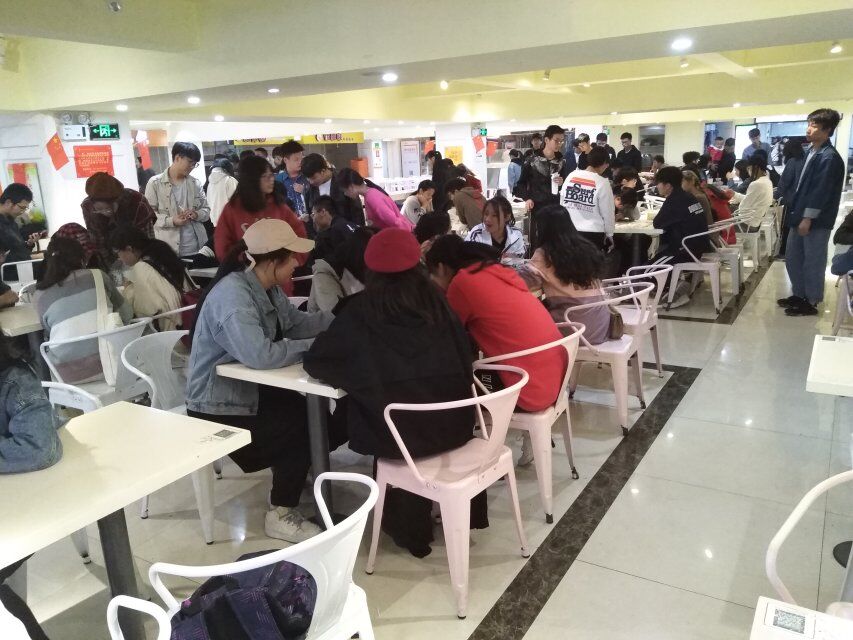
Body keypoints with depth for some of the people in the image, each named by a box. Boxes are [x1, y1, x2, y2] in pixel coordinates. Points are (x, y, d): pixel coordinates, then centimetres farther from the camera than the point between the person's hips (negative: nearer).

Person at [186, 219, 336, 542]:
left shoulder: (267, 288, 1)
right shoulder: (231, 296, -29)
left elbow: (296, 323, 7)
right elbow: (260, 355, -41)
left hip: (250, 392, 9)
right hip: (219, 412, -9)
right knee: (304, 426, -13)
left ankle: (291, 473, 28)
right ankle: (280, 515, 3)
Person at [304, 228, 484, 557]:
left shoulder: (361, 310, -4)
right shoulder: (435, 300, 3)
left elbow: (314, 362, 2)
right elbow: (465, 356, 11)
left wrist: (355, 361, 19)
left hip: (400, 432, -3)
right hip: (454, 423, 3)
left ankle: (408, 526, 41)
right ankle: (416, 521, 46)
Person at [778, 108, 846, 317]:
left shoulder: (829, 157, -16)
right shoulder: (812, 152, 12)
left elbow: (821, 191, -19)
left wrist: (808, 218, -19)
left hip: (816, 221, -9)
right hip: (800, 215, 9)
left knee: (813, 263, 1)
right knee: (792, 259, 16)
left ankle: (811, 302, 12)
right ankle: (799, 295, 29)